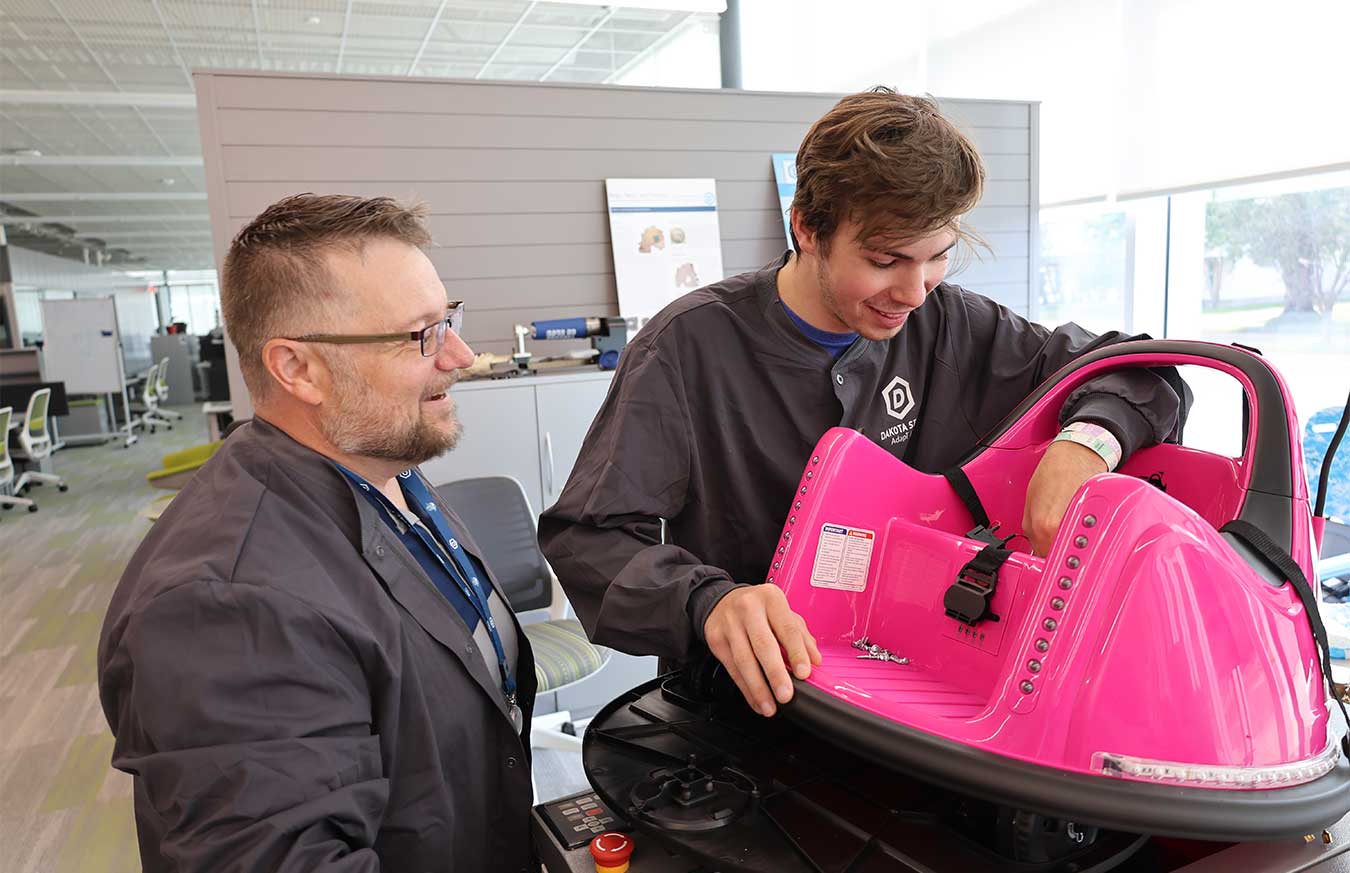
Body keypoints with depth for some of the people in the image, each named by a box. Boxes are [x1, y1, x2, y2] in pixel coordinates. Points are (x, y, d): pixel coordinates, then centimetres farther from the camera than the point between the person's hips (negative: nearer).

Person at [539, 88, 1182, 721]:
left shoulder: (941, 325, -1)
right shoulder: (692, 346, -14)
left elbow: (1126, 367, 7)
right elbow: (586, 535, -16)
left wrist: (1086, 443, -17)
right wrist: (709, 600, -36)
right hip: (742, 691, -1)